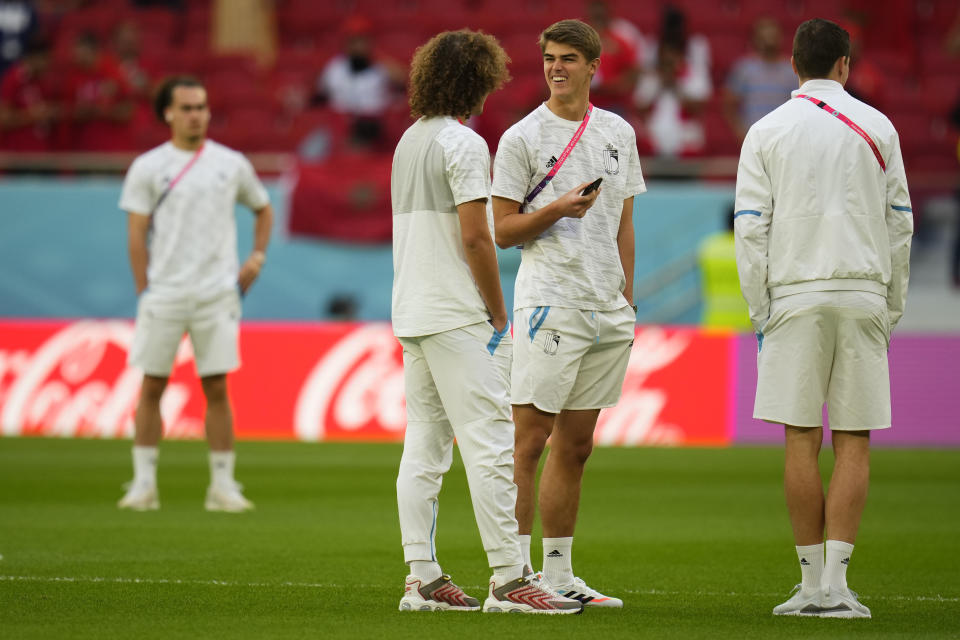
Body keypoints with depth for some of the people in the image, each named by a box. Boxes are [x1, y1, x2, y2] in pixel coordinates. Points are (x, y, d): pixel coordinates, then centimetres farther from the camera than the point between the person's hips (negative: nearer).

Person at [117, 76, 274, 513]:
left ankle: (222, 486, 4)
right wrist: (145, 293, -5)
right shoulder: (148, 168, 2)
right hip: (164, 293, -1)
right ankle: (143, 484, 9)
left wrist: (258, 255, 8)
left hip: (217, 294, 1)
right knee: (152, 387, 2)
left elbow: (263, 209, 22)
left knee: (217, 389, 0)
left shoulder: (231, 164, 7)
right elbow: (137, 237, 0)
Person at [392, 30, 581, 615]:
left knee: (424, 447, 8)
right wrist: (499, 315, -9)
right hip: (459, 318, -9)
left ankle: (423, 579, 7)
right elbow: (475, 237, -17)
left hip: (411, 316, 9)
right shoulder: (463, 142, -11)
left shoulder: (409, 141, 16)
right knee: (490, 445, -9)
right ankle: (509, 581, -11)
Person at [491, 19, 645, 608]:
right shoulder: (522, 138, -2)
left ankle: (559, 574, 14)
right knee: (530, 440, -9)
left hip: (606, 308, 6)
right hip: (549, 303, -6)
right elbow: (502, 231, -2)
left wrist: (627, 294, 14)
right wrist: (555, 211, -18)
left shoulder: (619, 133, 14)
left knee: (576, 444, 9)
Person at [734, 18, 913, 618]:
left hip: (794, 297, 0)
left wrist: (761, 312, 5)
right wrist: (892, 310, 13)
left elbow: (750, 230, -1)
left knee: (801, 440, 3)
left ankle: (811, 581, 3)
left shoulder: (766, 132, 3)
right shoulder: (878, 129, 5)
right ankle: (835, 581, -6)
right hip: (862, 293, 0)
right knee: (853, 442, 1)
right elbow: (900, 225, 7)